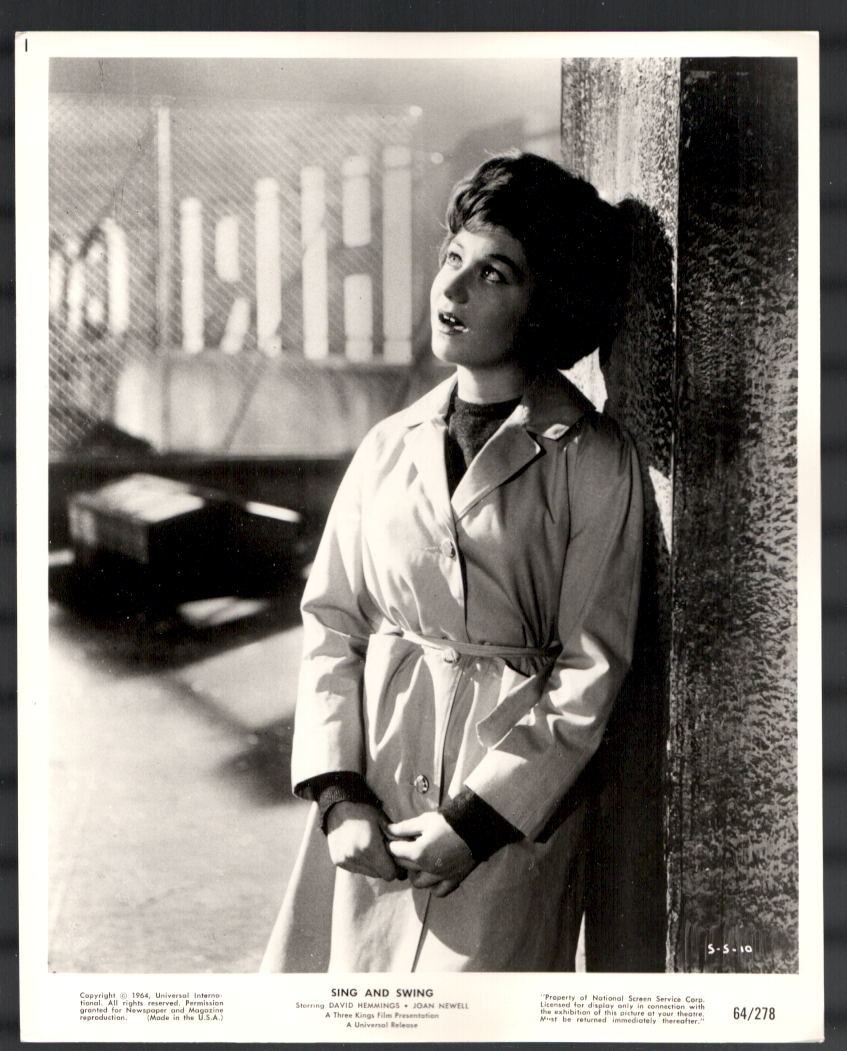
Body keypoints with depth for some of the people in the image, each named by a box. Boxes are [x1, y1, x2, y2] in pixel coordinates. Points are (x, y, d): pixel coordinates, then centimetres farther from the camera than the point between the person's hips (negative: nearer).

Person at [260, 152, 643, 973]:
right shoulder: (388, 447, 7)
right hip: (371, 808, 4)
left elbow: (590, 672, -6)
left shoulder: (592, 459, -5)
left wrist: (478, 819, -11)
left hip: (511, 812, -3)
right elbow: (331, 624, 6)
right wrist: (339, 796, -5)